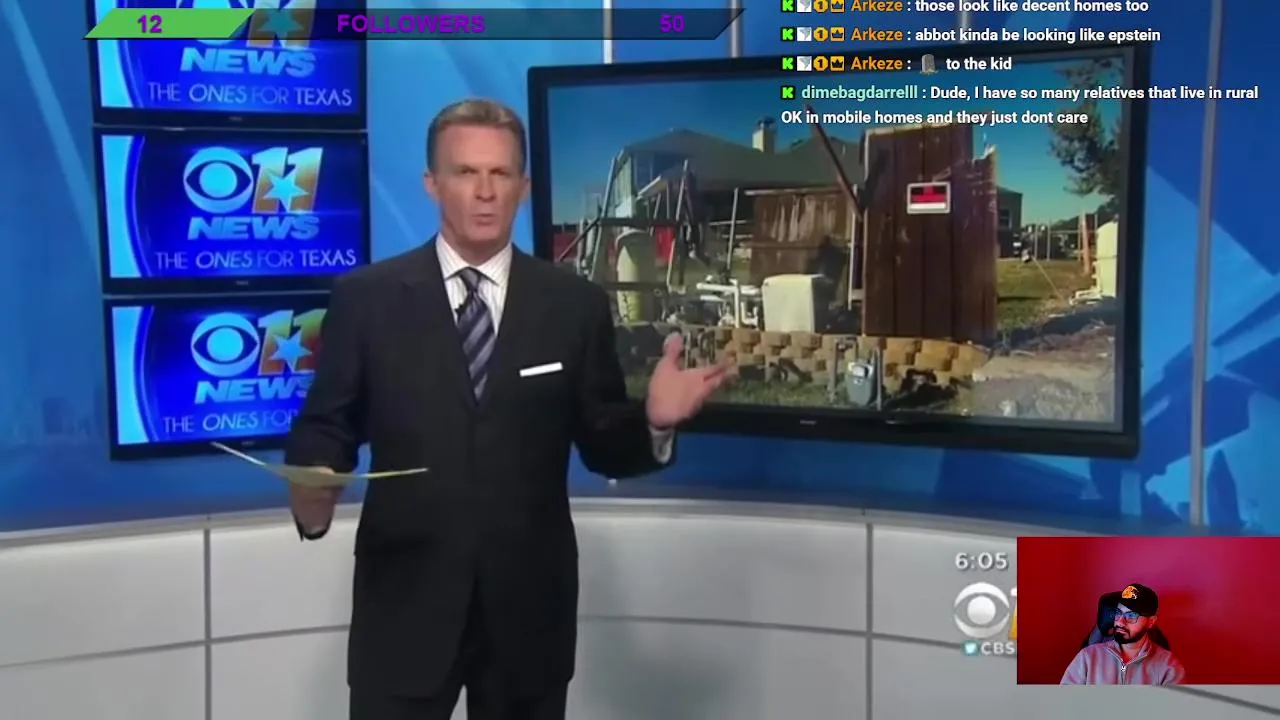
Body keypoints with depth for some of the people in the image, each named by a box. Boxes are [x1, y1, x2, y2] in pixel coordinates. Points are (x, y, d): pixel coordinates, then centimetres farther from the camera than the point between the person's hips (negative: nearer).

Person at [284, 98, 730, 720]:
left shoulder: (576, 305, 1)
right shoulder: (366, 297, -1)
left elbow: (604, 448, 3)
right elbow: (325, 427, 0)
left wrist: (654, 422, -18)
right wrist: (312, 494, -20)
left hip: (528, 605, 2)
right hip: (406, 602, -1)